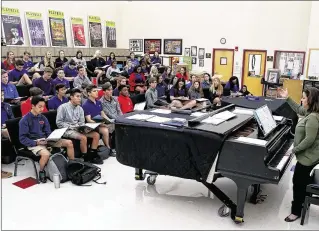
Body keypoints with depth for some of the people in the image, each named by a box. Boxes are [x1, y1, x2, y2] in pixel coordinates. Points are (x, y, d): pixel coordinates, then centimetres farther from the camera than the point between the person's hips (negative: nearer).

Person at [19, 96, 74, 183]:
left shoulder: (43, 118, 7)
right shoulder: (24, 120, -10)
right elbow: (22, 138, -12)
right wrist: (36, 142, -23)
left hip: (46, 140, 6)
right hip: (33, 143, -6)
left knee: (69, 143, -5)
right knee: (46, 154, -38)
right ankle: (41, 172, -7)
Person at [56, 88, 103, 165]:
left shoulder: (80, 109, 10)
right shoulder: (63, 107, -7)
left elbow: (82, 122, 10)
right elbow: (59, 123, -10)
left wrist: (84, 128, -13)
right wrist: (71, 127, -18)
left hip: (78, 129, 7)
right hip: (67, 130, -6)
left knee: (96, 135, -10)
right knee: (83, 137, -32)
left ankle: (93, 155, -2)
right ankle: (86, 158, -14)